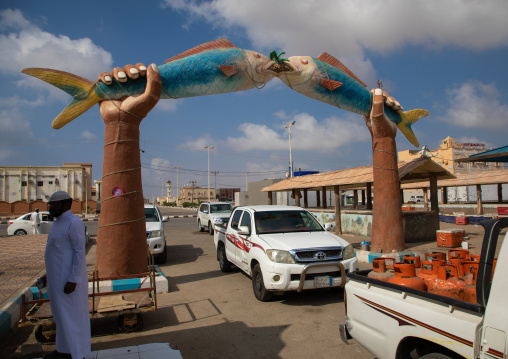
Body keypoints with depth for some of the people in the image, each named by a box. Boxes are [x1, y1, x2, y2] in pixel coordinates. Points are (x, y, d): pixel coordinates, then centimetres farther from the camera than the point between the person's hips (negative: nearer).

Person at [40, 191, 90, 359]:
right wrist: (49, 274, 20)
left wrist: (73, 280, -23)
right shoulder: (59, 223, 13)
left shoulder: (74, 223, -18)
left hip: (68, 277, -10)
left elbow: (80, 252, -21)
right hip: (57, 276, 10)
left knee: (71, 315, 0)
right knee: (61, 313, 19)